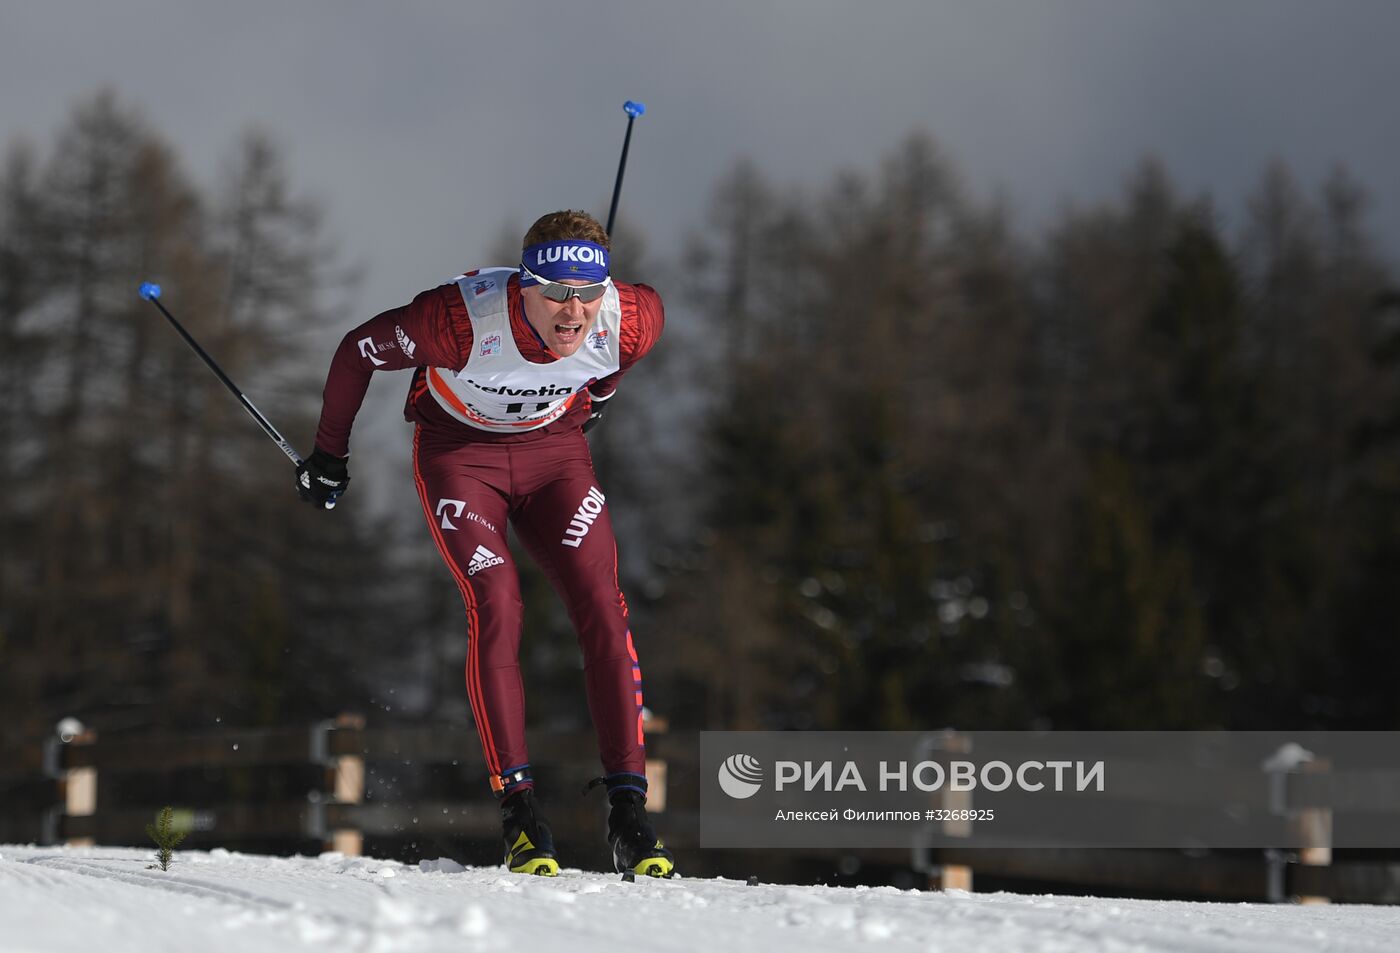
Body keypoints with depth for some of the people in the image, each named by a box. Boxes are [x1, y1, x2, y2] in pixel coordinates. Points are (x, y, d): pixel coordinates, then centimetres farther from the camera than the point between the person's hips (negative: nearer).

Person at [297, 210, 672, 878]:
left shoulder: (629, 322, -26)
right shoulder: (464, 319, -35)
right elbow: (360, 351, -17)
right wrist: (329, 454, -3)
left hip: (554, 447, 3)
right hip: (459, 451, -3)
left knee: (602, 608, -13)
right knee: (494, 608, -21)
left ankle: (629, 813, -11)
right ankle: (517, 809, -16)